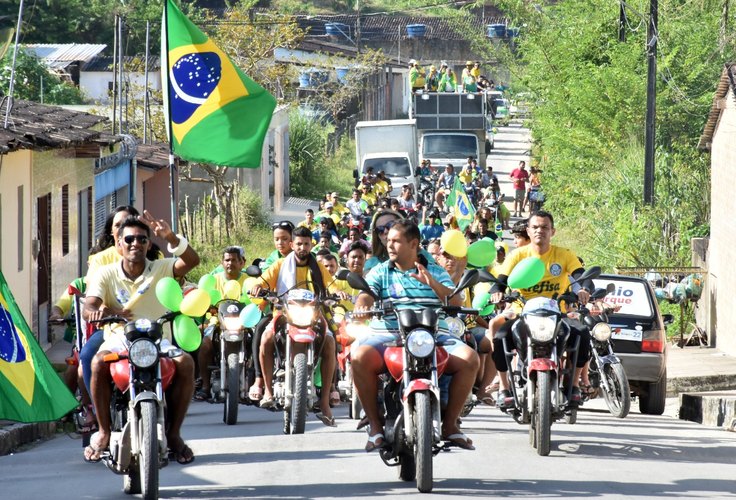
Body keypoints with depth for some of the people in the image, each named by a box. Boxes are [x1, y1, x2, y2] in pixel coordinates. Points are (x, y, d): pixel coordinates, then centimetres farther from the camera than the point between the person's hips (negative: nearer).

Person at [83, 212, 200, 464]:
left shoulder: (161, 269, 3)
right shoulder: (106, 274, 3)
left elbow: (192, 261, -16)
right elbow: (88, 307, -12)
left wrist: (170, 237, -35)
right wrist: (99, 311, -38)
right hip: (119, 339, 0)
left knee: (185, 363, -29)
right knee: (99, 363, -33)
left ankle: (173, 433, -14)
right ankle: (103, 432, -18)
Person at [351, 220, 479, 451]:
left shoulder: (436, 272, 17)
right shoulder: (380, 273, 17)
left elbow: (456, 302, 3)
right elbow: (366, 294, -1)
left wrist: (432, 283, -15)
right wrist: (361, 306, -26)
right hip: (388, 334, -1)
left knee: (469, 358, -26)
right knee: (360, 356, -33)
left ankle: (450, 423, -11)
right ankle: (375, 425, -18)